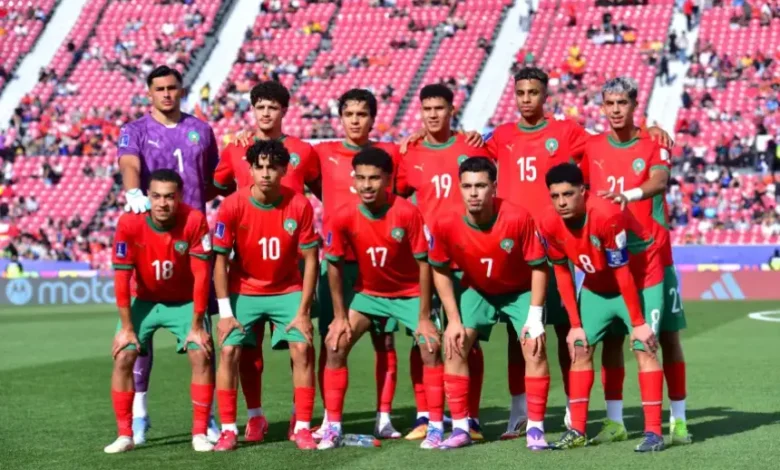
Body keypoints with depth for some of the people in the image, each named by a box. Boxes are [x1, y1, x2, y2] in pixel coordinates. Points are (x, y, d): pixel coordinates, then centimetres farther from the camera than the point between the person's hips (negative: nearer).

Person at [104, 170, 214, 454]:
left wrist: (196, 327, -19)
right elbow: (122, 277, -16)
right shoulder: (130, 224, -23)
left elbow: (201, 276, -21)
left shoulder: (195, 221, -25)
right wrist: (126, 328, -15)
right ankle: (125, 435, -1)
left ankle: (200, 433, -4)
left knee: (201, 355, -15)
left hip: (185, 302, -1)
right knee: (123, 357, -11)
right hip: (144, 301, 1)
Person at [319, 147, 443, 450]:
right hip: (368, 293, 3)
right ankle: (333, 427, 0)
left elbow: (423, 264, -17)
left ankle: (436, 426, -8)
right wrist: (340, 316, -5)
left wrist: (424, 318, -17)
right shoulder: (343, 218, -18)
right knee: (335, 345, -8)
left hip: (409, 293, -2)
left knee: (430, 348, -18)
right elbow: (334, 265, -4)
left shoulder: (407, 213, -24)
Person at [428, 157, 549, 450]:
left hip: (520, 291, -2)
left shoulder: (518, 218, -31)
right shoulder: (446, 225, -25)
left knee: (534, 347, -16)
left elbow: (538, 267, -19)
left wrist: (535, 317, -21)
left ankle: (535, 429, -6)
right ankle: (460, 429, -1)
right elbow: (440, 271, -8)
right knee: (454, 346, -10)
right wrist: (454, 319, -11)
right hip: (476, 290, 2)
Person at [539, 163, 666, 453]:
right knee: (580, 349, 2)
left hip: (640, 282, -6)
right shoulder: (549, 225, -16)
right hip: (597, 287, 6)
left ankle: (653, 432, -14)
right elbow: (562, 272, -4)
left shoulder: (607, 216, -33)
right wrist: (575, 324, -4)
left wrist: (638, 323, -21)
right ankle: (577, 431, 7)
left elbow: (622, 273, -27)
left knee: (644, 349, -15)